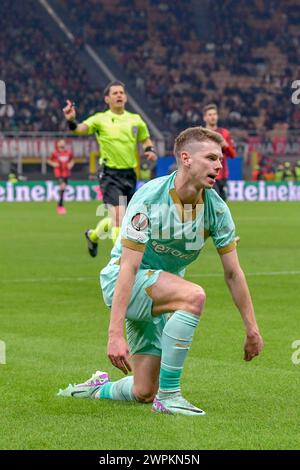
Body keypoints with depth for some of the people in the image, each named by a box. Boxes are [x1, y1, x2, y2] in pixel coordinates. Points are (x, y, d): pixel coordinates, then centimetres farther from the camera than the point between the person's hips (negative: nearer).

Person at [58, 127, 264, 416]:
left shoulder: (216, 208, -8)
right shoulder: (149, 198, -24)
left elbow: (233, 272, 1)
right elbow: (129, 267, -28)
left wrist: (252, 328, 0)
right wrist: (115, 333, -34)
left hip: (161, 290, 6)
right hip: (122, 281, -6)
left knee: (143, 393, 1)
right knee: (193, 295, -34)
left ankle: (97, 388, 34)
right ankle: (168, 395, -24)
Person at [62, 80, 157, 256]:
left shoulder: (135, 120, 8)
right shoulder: (100, 119, -4)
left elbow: (146, 139, 22)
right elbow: (81, 129, -20)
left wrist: (150, 150, 0)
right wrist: (71, 121, -42)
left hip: (130, 174, 5)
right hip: (111, 175, -5)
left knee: (118, 219, 18)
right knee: (119, 217, -19)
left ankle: (94, 235, 46)